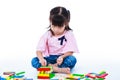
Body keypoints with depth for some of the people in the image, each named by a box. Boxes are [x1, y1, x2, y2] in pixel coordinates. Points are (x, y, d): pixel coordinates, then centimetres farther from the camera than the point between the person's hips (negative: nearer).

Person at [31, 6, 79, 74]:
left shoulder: (69, 34, -4)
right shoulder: (47, 35, -1)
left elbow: (70, 52, -9)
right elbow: (39, 51, -7)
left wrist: (62, 57, -30)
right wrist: (41, 59, -30)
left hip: (62, 59, -2)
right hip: (50, 59, 2)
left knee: (72, 60, -33)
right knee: (34, 61, -26)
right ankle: (59, 69, -35)